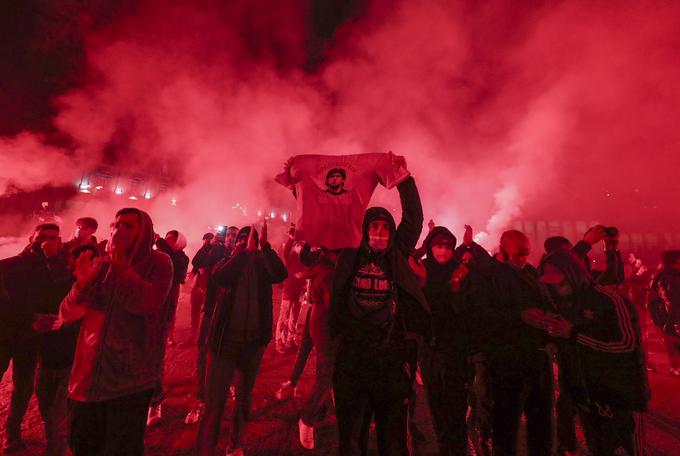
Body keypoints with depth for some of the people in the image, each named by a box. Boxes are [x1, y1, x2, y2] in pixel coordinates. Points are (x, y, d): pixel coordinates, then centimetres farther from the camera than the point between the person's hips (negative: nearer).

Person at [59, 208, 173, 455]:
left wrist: (123, 268, -22)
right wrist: (82, 282, -15)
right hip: (89, 374, 4)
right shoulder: (100, 264, 8)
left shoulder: (158, 263, -4)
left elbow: (150, 304, -18)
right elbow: (67, 314, 4)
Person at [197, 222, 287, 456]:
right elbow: (219, 277, -24)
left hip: (254, 341, 2)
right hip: (225, 340, -2)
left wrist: (265, 246, -28)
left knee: (244, 398, 20)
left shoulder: (262, 265, 0)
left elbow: (281, 275, -21)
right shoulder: (228, 263, -1)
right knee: (214, 404, -5)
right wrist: (246, 251, -28)